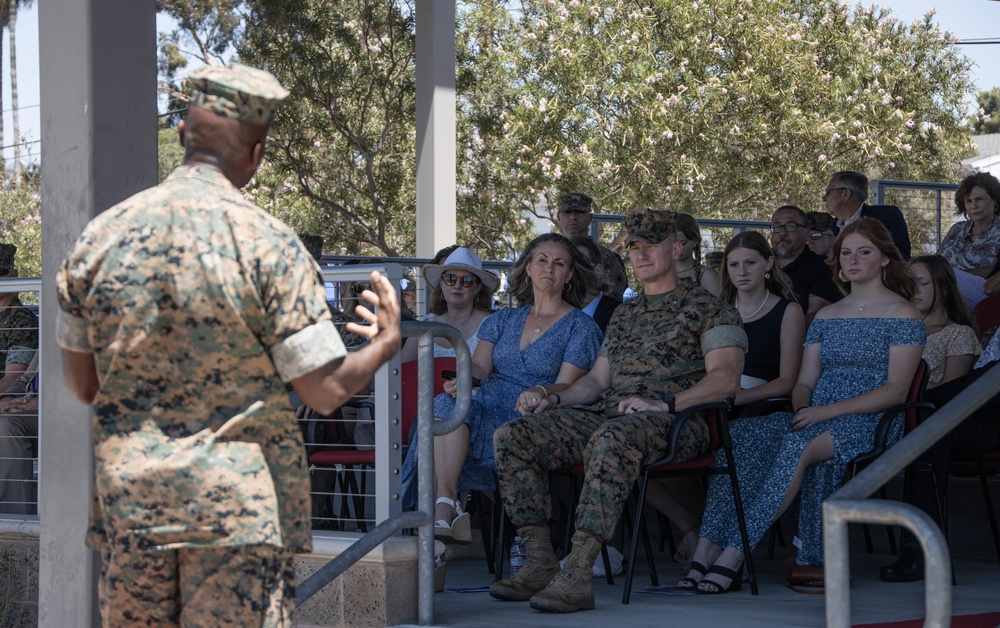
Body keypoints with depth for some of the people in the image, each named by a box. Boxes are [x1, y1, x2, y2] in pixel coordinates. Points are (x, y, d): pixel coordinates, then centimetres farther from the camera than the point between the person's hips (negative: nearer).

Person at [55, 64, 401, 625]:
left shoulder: (101, 237, 3)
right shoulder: (268, 243, -10)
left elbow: (83, 385, 11)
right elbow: (328, 391, -9)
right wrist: (385, 344, 11)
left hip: (130, 508, 4)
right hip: (241, 510, -4)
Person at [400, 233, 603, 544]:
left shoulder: (581, 327, 10)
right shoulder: (505, 319, 23)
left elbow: (565, 385, -2)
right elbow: (479, 367, 8)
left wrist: (540, 392, -26)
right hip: (485, 410, 5)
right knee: (447, 403, -31)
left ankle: (443, 509, -35)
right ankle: (446, 507, -40)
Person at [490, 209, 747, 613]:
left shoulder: (707, 308, 5)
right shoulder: (625, 314, 28)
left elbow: (726, 378, -8)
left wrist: (664, 403, -20)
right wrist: (556, 398, 5)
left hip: (672, 423, -7)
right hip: (606, 416, 7)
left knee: (611, 439, -43)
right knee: (511, 437, -14)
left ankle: (577, 575, -46)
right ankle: (540, 563, -18)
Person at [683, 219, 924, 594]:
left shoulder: (903, 315, 3)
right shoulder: (826, 316, 22)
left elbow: (896, 390, -7)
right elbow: (805, 382, 17)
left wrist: (826, 411, -16)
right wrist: (802, 408, -8)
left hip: (868, 423, -6)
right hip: (816, 417, 6)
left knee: (799, 447, -37)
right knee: (739, 435, -25)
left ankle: (732, 559, -39)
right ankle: (706, 554, -36)